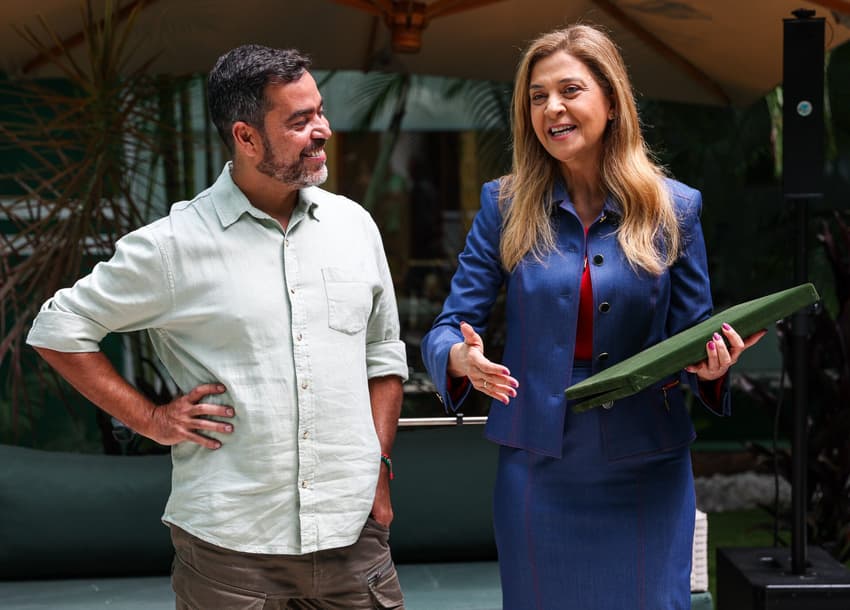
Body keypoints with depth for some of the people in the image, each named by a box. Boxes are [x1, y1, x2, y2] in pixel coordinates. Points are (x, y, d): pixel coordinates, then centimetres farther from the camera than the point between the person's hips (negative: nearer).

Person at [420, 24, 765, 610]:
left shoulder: (674, 207, 1)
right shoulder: (506, 205, 1)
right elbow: (447, 329, -1)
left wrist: (713, 361, -17)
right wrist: (463, 357, -24)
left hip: (645, 473, 0)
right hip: (537, 469, 1)